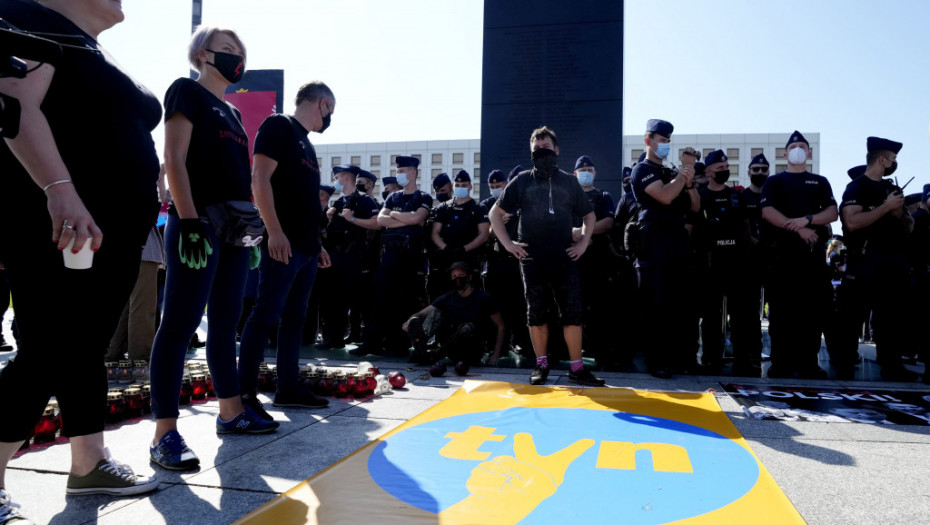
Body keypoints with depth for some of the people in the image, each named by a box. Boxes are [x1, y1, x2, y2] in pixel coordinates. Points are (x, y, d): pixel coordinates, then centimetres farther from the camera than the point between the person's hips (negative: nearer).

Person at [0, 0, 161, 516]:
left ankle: (90, 464, 21)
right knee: (45, 356, -8)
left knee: (86, 349, 12)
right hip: (55, 225, -9)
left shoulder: (98, 53, 23)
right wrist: (60, 189, -32)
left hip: (113, 231, 9)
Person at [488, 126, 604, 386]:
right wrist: (508, 243, 0)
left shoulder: (569, 181, 12)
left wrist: (583, 242, 6)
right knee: (536, 312, 5)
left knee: (572, 311, -3)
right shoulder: (522, 180, 8)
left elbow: (588, 214, 20)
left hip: (564, 258, 1)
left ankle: (577, 367, 4)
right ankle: (541, 364, 16)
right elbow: (495, 213, 9)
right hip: (532, 259, -1)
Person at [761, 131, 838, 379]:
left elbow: (832, 212, 6)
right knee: (782, 309, -5)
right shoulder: (774, 181, 12)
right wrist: (798, 229, -14)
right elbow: (767, 212, -4)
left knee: (815, 308, 0)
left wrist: (807, 219, -14)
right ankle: (781, 364, 0)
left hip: (814, 251, 2)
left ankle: (809, 363, 7)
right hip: (784, 250, -2)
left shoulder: (820, 182, 19)